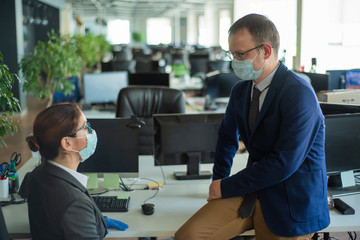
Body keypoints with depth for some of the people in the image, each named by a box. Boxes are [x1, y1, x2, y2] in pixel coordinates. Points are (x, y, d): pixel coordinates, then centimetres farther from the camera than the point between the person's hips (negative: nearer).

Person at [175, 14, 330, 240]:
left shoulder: (299, 94, -18)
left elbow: (284, 162, -23)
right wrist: (219, 180, 14)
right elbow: (227, 136, 22)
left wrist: (226, 187, -15)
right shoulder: (241, 90, 5)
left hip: (292, 202, -5)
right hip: (254, 189, 6)